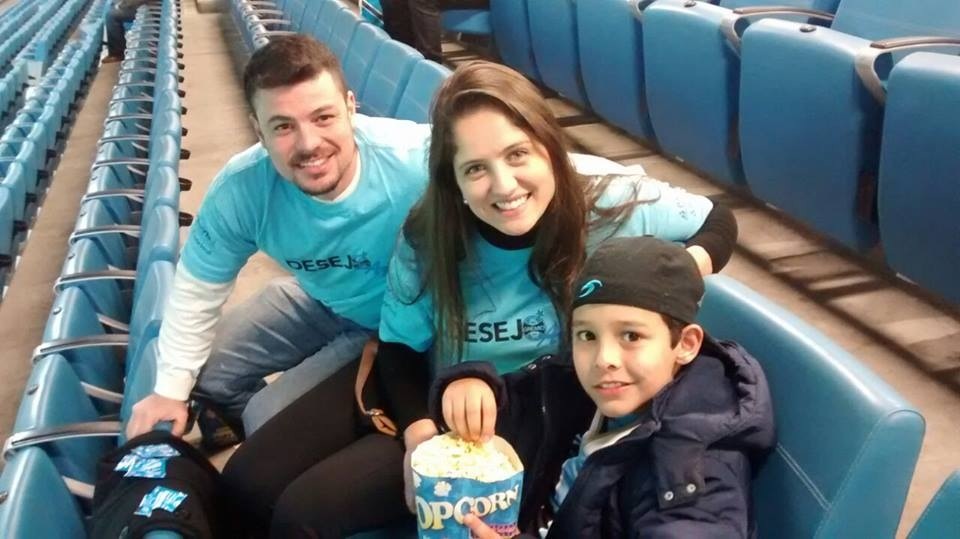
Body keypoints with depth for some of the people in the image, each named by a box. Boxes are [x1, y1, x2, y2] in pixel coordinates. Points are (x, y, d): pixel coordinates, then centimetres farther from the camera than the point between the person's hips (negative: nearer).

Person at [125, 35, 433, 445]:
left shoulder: (418, 163, -38)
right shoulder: (242, 188, -25)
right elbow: (196, 289, -8)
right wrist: (171, 390, -3)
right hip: (323, 303, 5)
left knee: (269, 421, -13)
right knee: (207, 374, 11)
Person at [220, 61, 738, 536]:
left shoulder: (607, 199, -25)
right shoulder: (428, 233, -19)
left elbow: (719, 223, -6)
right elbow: (399, 344, -5)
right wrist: (419, 430, -23)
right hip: (427, 391, 3)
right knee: (247, 481, 3)